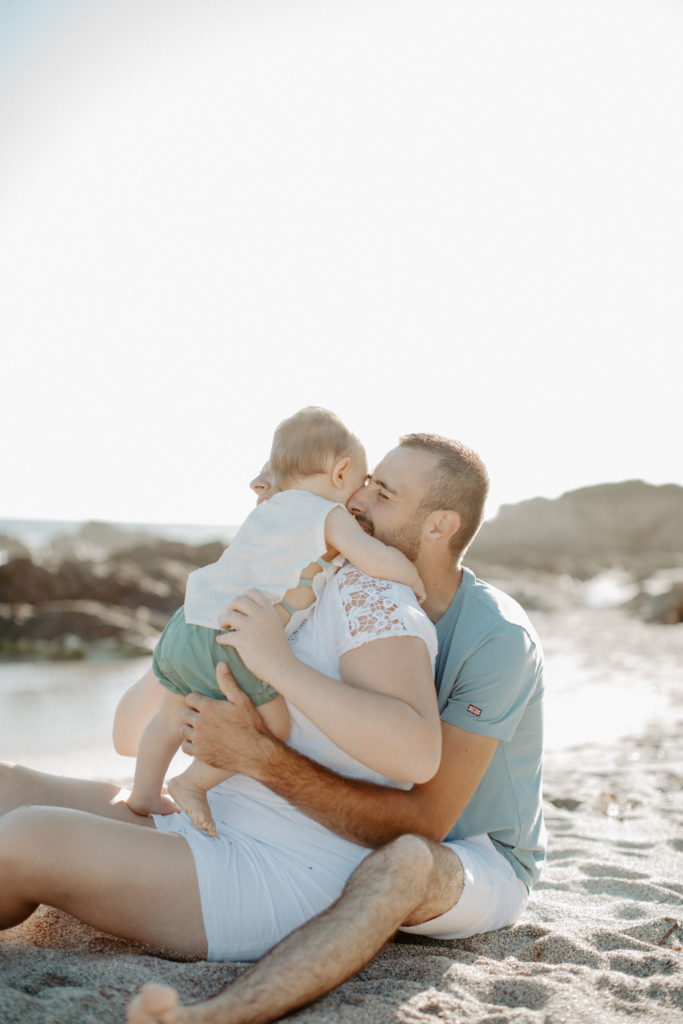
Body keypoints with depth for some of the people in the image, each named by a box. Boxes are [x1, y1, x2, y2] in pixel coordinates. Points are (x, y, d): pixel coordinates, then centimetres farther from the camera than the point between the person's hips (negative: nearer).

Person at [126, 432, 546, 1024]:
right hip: (378, 837, 7)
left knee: (405, 860, -40)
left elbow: (424, 819, -32)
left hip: (484, 864, -7)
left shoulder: (498, 637, -26)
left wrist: (261, 758, -40)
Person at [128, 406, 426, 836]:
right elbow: (379, 560, -19)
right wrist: (415, 583, -1)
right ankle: (192, 783, 13)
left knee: (172, 718, 27)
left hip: (186, 624, 9)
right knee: (275, 726, 6)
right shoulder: (330, 517, -7)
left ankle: (143, 796, 42)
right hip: (228, 644, -9)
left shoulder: (268, 511, 18)